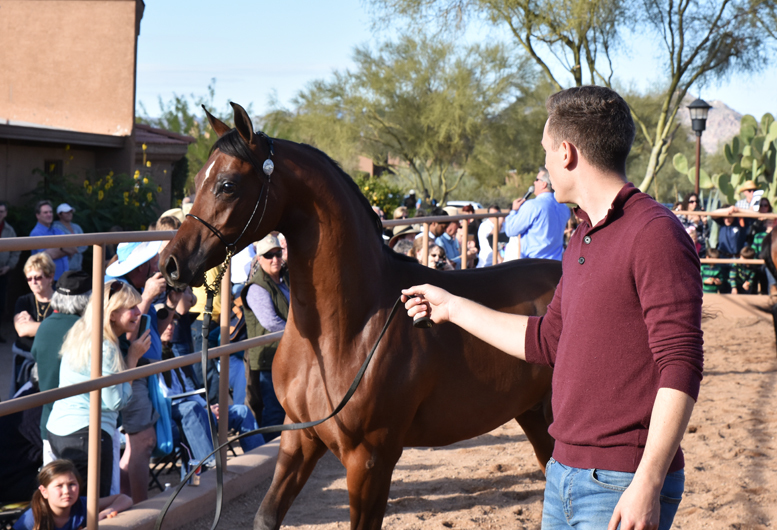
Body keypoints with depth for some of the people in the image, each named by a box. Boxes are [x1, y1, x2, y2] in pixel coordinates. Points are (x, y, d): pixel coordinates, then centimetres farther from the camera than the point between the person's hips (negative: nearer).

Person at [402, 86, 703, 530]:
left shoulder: (655, 233, -14)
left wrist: (648, 484, -23)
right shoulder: (583, 240, 14)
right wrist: (452, 307, 30)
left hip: (622, 490, -9)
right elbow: (547, 342, 24)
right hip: (565, 473, 9)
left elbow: (681, 367, -19)